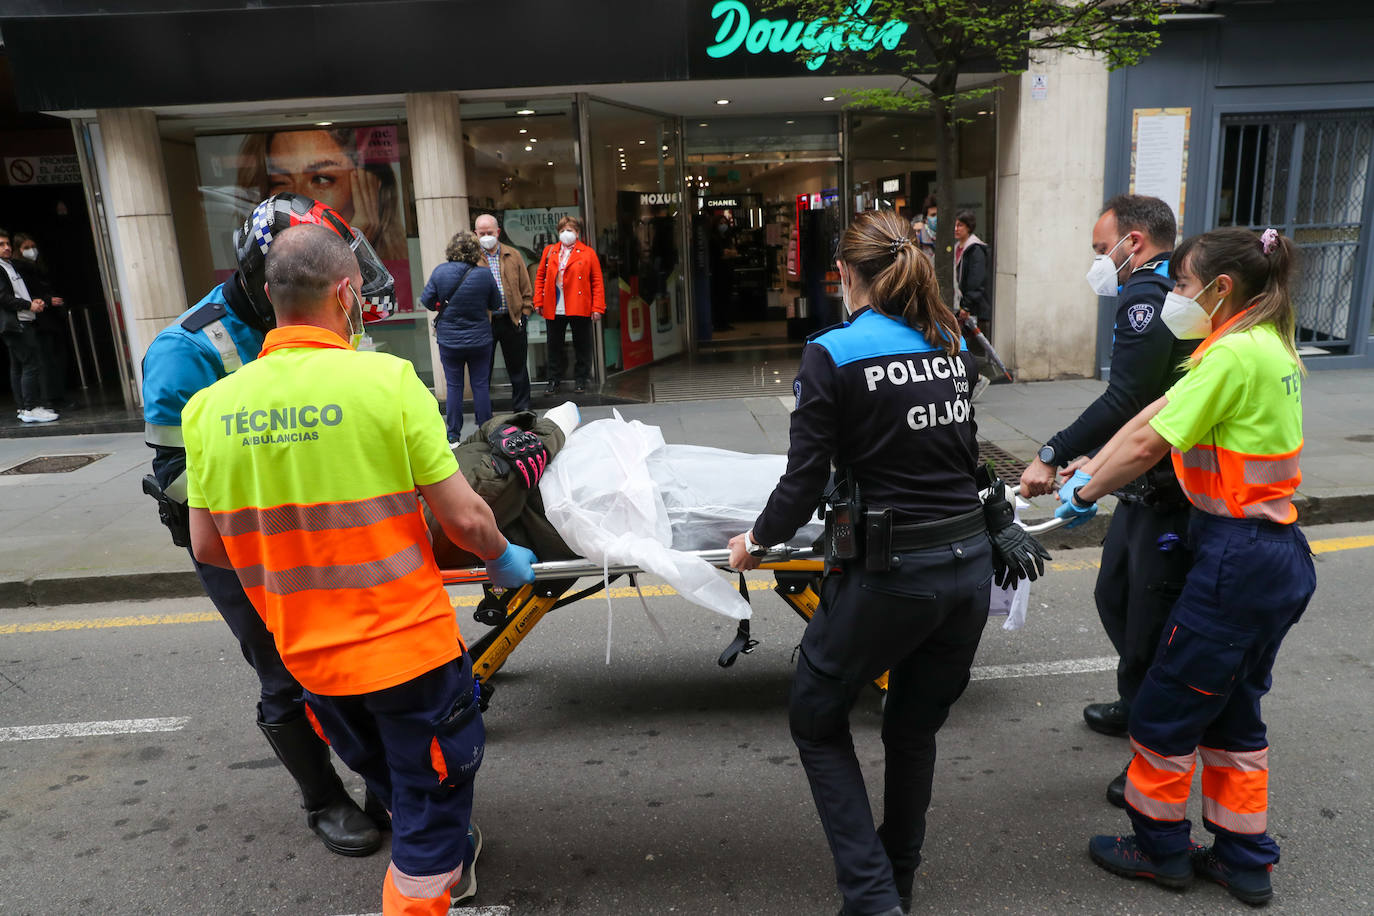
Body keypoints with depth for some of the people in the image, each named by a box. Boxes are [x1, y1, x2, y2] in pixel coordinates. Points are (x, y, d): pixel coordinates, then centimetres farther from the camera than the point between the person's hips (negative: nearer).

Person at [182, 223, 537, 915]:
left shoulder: (211, 405, -7)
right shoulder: (387, 379, -19)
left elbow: (208, 546, 2)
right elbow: (464, 518, -17)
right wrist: (504, 560, 4)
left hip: (308, 656, 6)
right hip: (408, 642, -6)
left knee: (392, 784, 31)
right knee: (431, 800, 17)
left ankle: (451, 860, 58)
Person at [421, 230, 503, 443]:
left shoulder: (440, 272, -9)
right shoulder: (485, 274, -11)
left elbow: (427, 301, -1)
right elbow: (495, 305, 0)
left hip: (449, 340, 0)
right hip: (480, 340, 0)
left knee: (454, 386, 9)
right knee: (481, 385, 8)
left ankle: (453, 435, 14)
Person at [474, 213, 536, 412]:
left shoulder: (513, 256, 8)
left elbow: (526, 288, 10)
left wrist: (524, 313, 1)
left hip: (512, 320, 2)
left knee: (517, 367, 10)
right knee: (483, 370, 4)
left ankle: (521, 409, 23)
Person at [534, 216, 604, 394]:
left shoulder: (588, 253, 2)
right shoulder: (549, 251, 11)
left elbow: (597, 282, -1)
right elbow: (540, 277, 12)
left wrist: (597, 308, -7)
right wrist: (538, 302, 3)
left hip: (580, 309, -3)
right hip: (554, 310, 3)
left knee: (581, 346, 6)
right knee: (554, 346, 9)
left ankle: (581, 380, 18)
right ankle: (554, 381, 19)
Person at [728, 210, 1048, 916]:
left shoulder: (833, 354, -11)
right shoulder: (952, 344, 7)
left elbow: (805, 480, -11)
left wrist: (758, 539, 8)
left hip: (891, 573, -6)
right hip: (971, 565, 6)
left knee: (816, 719, 16)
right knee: (914, 727, 24)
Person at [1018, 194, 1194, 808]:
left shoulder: (1145, 295, -18)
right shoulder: (1168, 293, 15)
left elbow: (1125, 400, -26)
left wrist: (1053, 455, -20)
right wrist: (1096, 458, 18)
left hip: (1168, 496, -10)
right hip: (1147, 486, 10)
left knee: (1152, 623, 1)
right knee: (1114, 595, 23)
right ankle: (1139, 705, 43)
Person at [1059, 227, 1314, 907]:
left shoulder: (1234, 353, -19)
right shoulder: (1270, 344, 12)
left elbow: (1149, 443, -19)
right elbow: (1155, 413, 9)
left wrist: (1086, 494, -4)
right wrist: (1089, 474, 7)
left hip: (1236, 560, -10)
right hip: (1277, 554, 10)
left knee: (1165, 709, 7)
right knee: (1233, 711, 20)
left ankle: (1158, 847, 26)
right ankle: (1243, 859, 32)